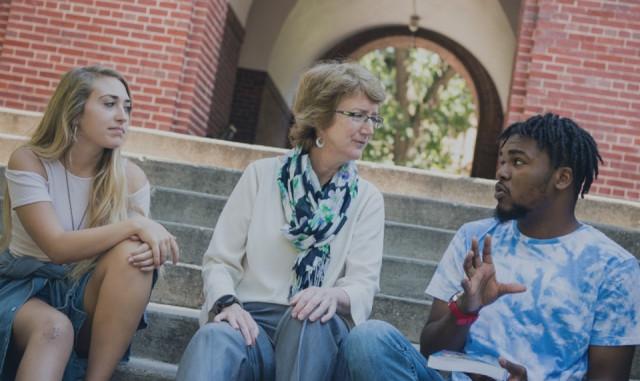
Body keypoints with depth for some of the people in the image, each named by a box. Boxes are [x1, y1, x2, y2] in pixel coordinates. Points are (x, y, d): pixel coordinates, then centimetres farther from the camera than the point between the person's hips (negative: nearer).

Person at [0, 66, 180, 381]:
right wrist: (135, 224, -32)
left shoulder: (130, 177, -4)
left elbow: (135, 249, -6)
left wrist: (151, 248, -31)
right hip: (26, 287, -3)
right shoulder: (29, 161, -12)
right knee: (54, 328, -38)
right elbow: (57, 247, -22)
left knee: (133, 255, -29)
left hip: (84, 293, 3)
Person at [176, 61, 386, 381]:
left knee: (309, 319, -37)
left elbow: (364, 284, -1)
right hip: (252, 322, -1)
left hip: (318, 333, 1)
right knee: (214, 339, -38)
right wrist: (226, 303, -17)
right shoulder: (261, 175, 8)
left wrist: (334, 296, -25)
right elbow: (220, 259, 6)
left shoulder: (368, 200, 10)